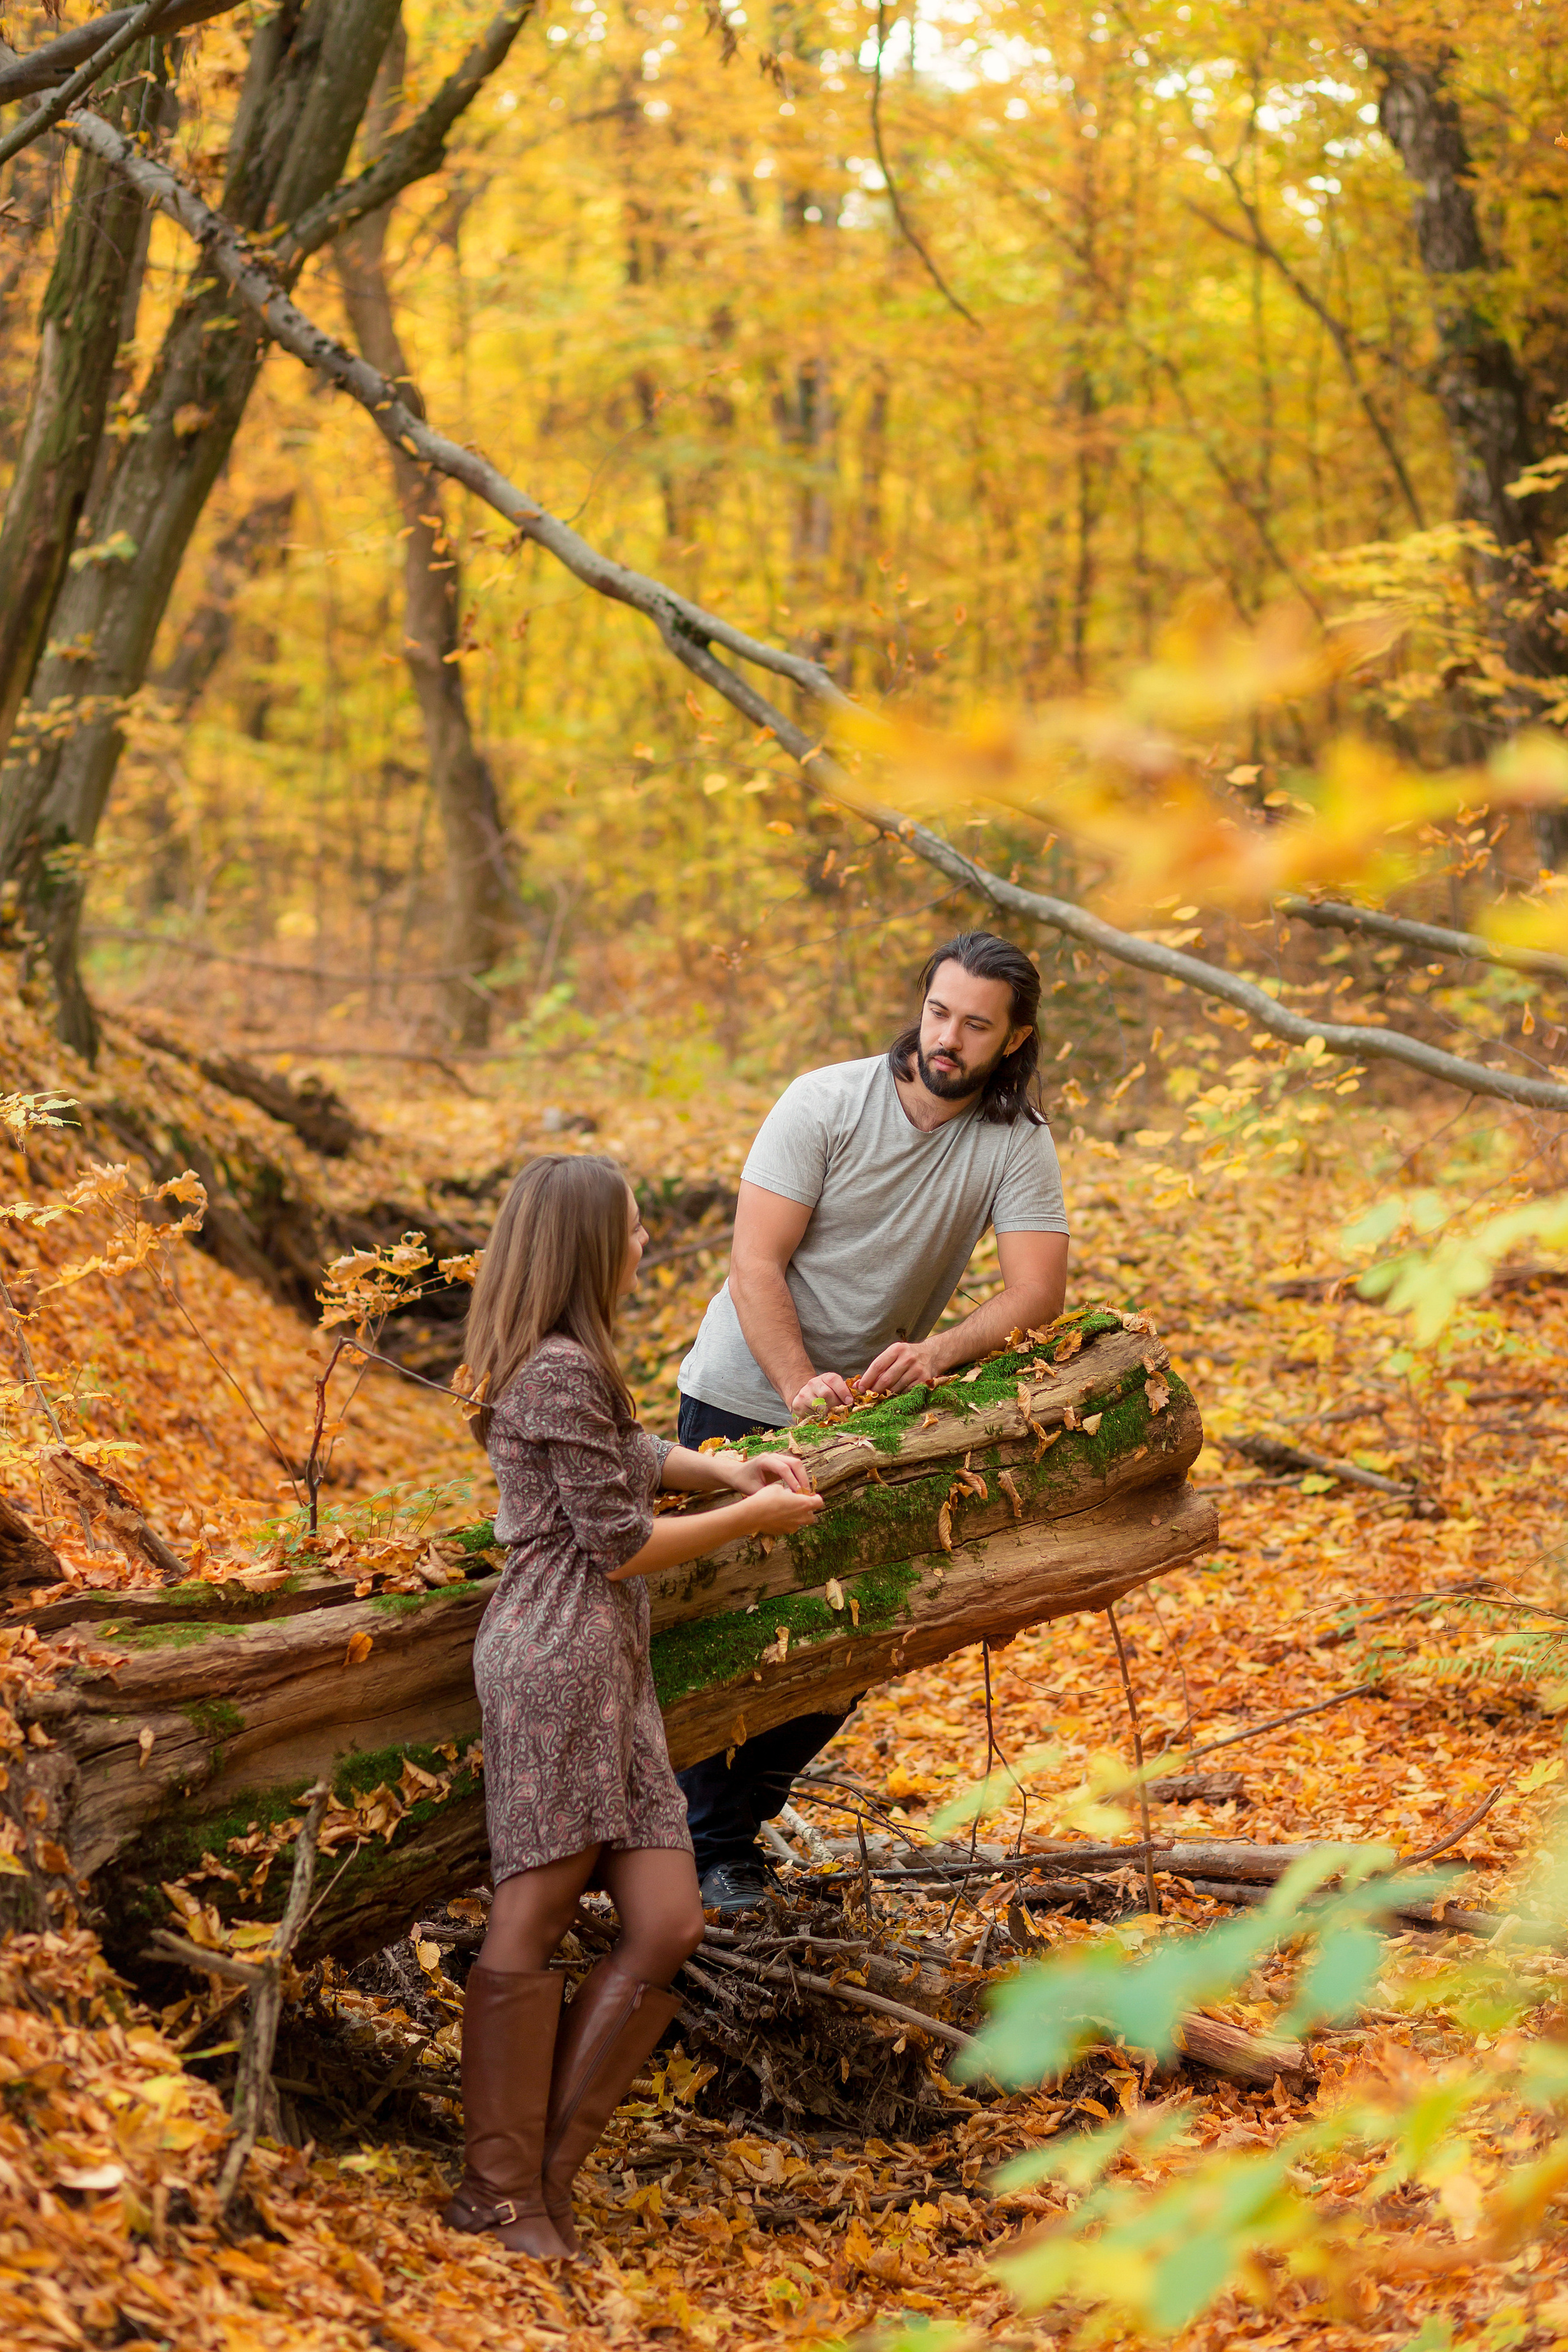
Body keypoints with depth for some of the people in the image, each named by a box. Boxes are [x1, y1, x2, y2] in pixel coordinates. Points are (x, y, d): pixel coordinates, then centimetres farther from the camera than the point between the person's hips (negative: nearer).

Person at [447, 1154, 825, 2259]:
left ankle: (547, 2168, 8)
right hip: (558, 1657, -10)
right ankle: (503, 2192, -1)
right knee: (534, 1920, -6)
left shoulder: (573, 1362, 20)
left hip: (608, 1668, 10)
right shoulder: (561, 1370, -12)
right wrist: (752, 1517, 0)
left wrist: (723, 1466, 21)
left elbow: (624, 1453, 39)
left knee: (668, 1923, 4)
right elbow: (620, 1542, -11)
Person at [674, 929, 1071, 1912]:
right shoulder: (825, 1103, -15)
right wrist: (800, 1385, -32)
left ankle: (737, 1819, 18)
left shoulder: (1018, 1143, -9)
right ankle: (708, 1841, 6)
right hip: (744, 1396, -3)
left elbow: (1039, 1289, -18)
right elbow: (756, 1262, -18)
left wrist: (940, 1351, -36)